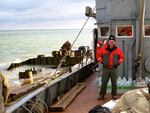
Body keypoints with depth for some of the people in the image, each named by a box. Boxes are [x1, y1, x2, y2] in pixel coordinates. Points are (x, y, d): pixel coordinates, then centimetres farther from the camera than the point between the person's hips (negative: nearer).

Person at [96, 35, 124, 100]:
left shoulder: (118, 50, 2)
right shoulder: (103, 49, -1)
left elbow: (122, 57, 14)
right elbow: (98, 55, 10)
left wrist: (118, 62, 3)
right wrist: (102, 61, 2)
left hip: (114, 69, 1)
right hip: (105, 68, 0)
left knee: (114, 83, 7)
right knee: (104, 82, 4)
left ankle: (114, 95, 18)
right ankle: (101, 95, 12)